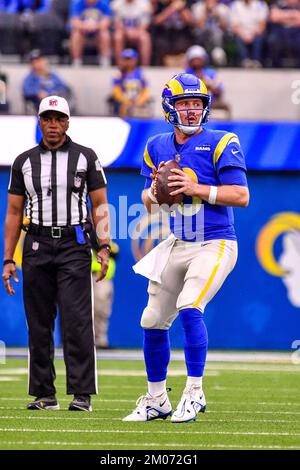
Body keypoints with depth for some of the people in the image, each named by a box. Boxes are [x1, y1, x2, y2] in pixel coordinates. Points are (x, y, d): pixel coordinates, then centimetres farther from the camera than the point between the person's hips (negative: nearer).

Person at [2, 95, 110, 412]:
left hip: (73, 245, -3)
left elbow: (100, 205, 5)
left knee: (76, 320, -11)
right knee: (39, 323, 3)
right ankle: (43, 394, 9)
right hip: (37, 245, 3)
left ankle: (82, 394, -11)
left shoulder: (85, 157, 6)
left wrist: (104, 247, -7)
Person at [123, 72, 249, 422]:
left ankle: (194, 393, -15)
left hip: (215, 245, -6)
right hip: (177, 246, 6)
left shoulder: (220, 144, -7)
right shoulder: (157, 148, 8)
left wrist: (197, 189, -21)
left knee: (189, 308, -25)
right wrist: (156, 187, -9)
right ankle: (156, 400, 23)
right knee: (153, 321, 7)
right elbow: (149, 204, 14)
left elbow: (241, 196, -13)